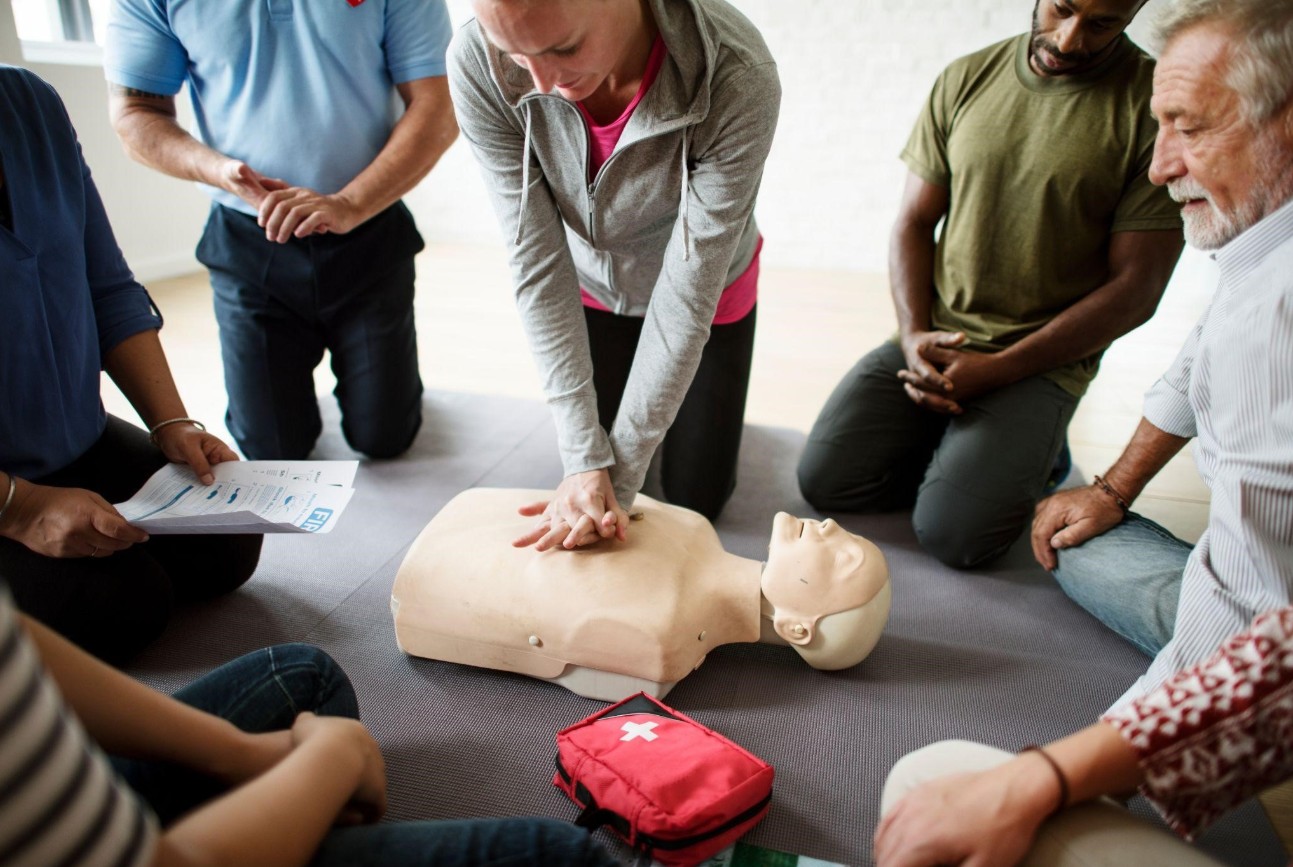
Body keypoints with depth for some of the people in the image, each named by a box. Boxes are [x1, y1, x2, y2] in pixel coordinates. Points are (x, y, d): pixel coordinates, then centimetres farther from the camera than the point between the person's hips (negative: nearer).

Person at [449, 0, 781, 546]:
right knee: (586, 464, 14)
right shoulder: (477, 65, -31)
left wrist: (619, 475, -28)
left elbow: (689, 289, -32)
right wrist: (584, 461, -29)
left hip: (708, 294, -1)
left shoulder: (739, 79, -37)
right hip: (592, 290, 2)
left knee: (696, 498, 10)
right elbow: (537, 263, -27)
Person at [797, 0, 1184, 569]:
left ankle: (1030, 451, 11)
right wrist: (914, 334, -9)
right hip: (933, 338, 4)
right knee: (823, 480, -9)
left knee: (951, 533, -19)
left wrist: (997, 369, -15)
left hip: (1042, 362, -3)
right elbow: (913, 223, 8)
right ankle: (956, 445, 14)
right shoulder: (966, 79, 5)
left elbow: (1135, 287, -9)